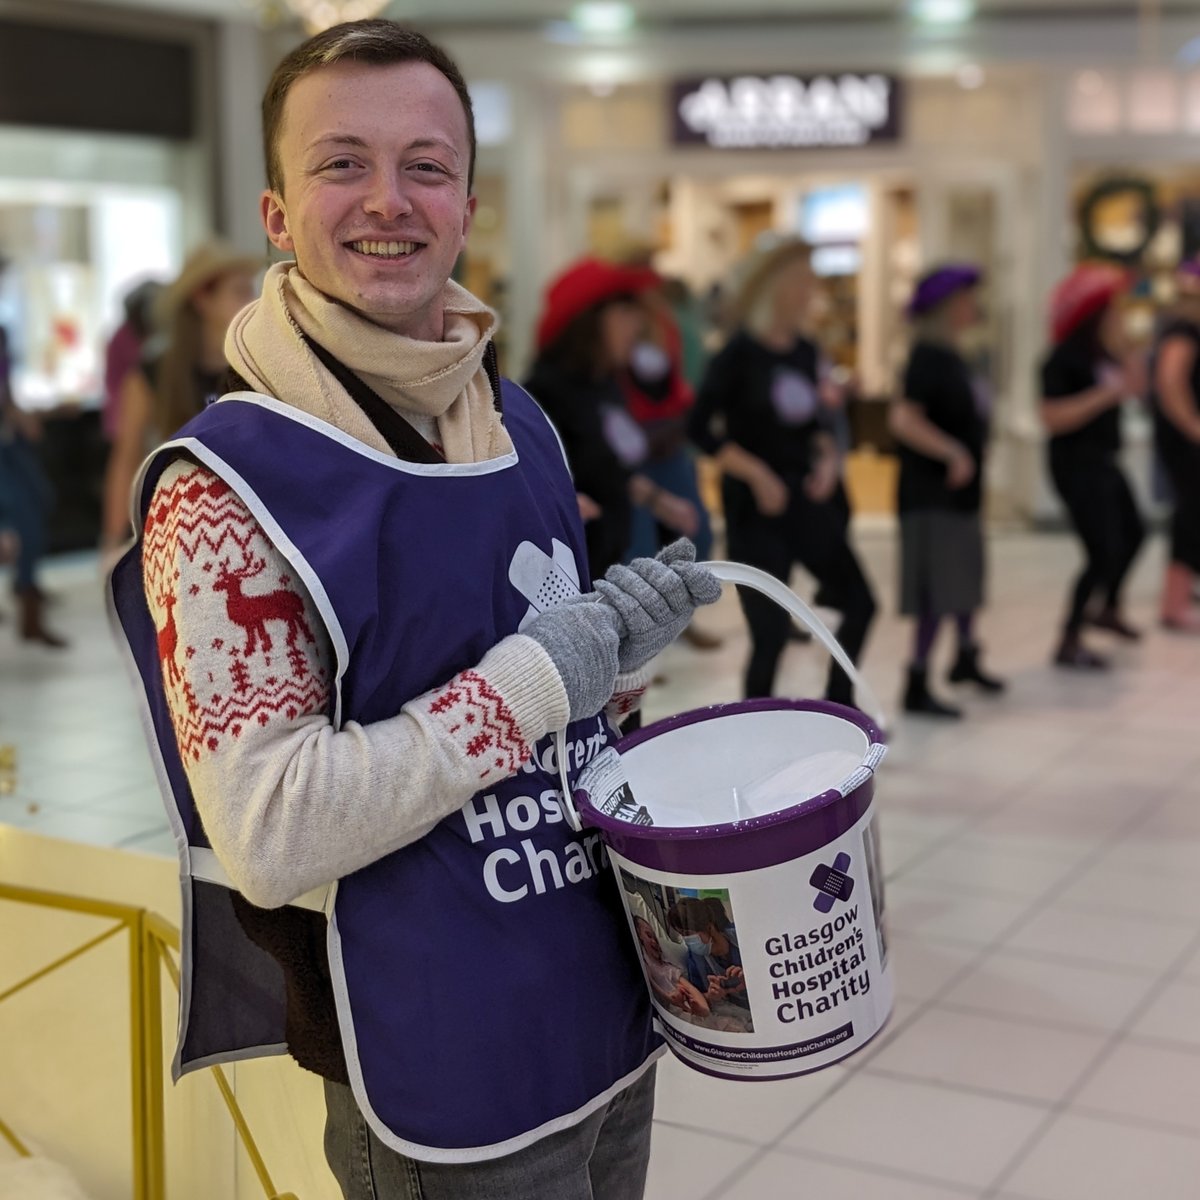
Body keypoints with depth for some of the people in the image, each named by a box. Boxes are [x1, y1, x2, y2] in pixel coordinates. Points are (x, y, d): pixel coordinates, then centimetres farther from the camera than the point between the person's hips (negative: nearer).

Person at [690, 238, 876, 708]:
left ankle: (839, 705, 28)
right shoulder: (739, 353, -12)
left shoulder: (805, 351, 6)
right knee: (770, 631, -5)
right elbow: (703, 430, -13)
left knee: (860, 603, 9)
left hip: (806, 497, 7)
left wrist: (828, 457, -1)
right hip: (756, 507, -7)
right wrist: (758, 475, -16)